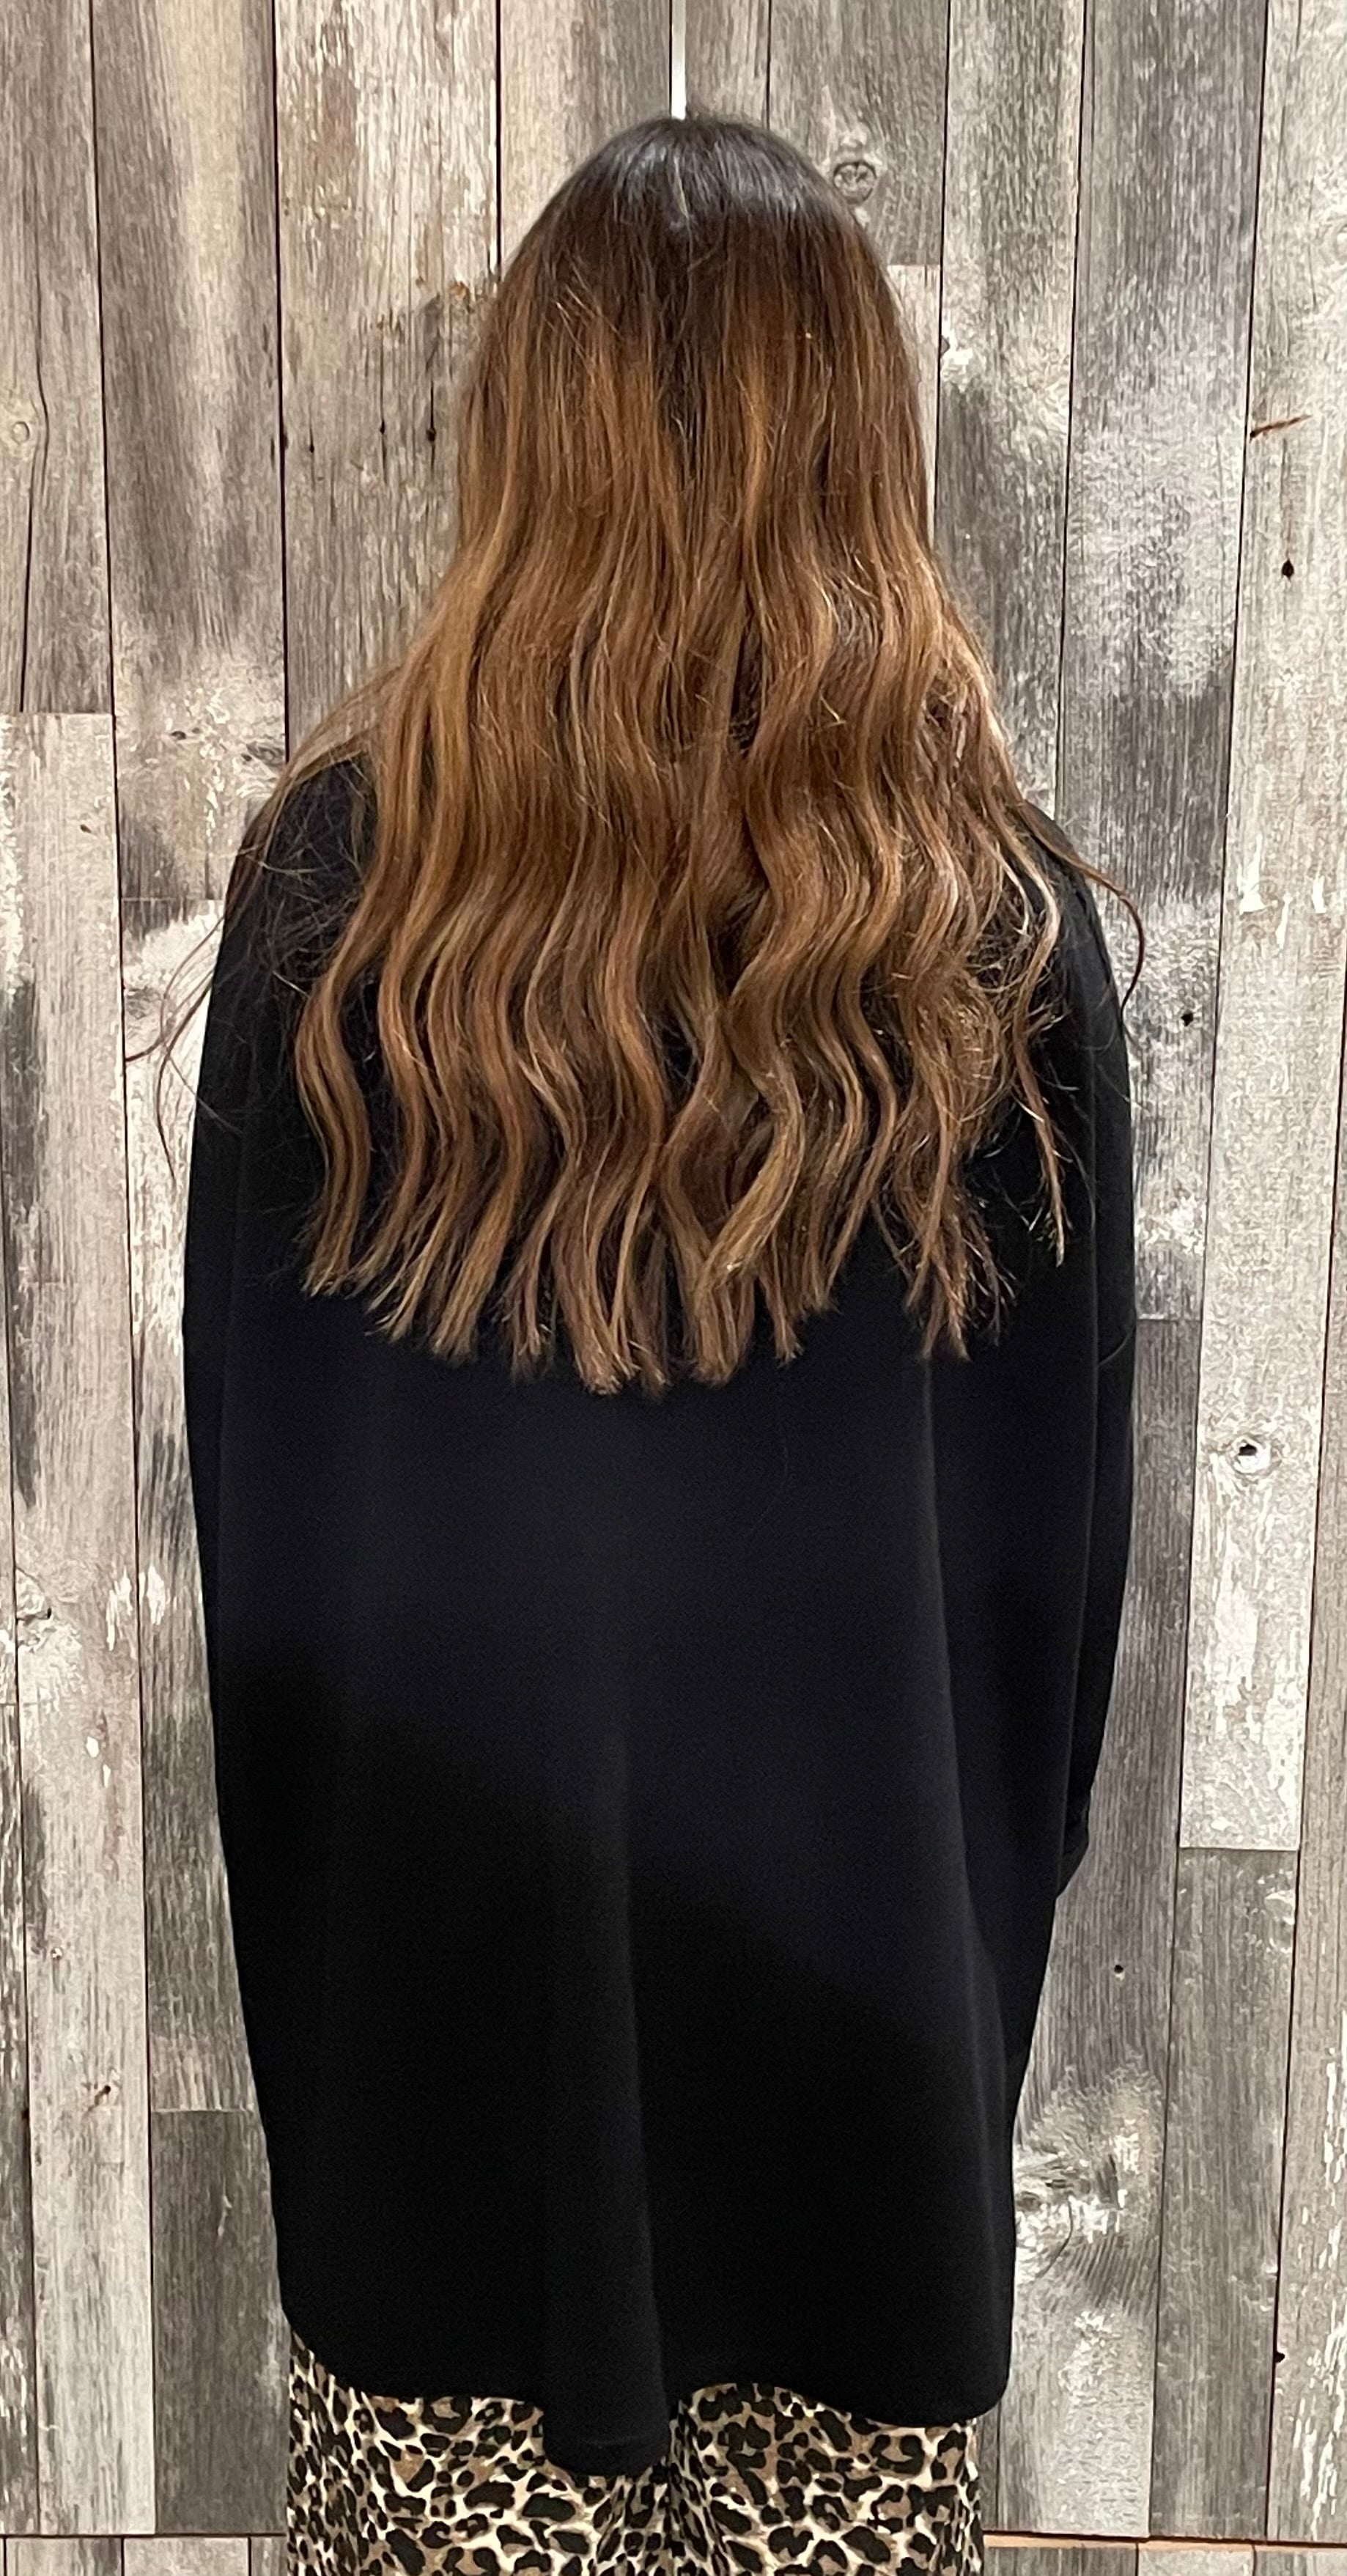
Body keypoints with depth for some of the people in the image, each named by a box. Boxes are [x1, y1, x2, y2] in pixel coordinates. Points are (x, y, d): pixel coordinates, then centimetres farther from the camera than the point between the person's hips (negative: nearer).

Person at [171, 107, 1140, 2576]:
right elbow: (1063, 1496, -4)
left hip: (437, 1917, 1)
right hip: (855, 1924, 0)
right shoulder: (998, 914, -11)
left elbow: (241, 1443, -3)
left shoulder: (336, 864, -11)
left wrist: (311, 1872, 11)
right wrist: (990, 1891, 11)